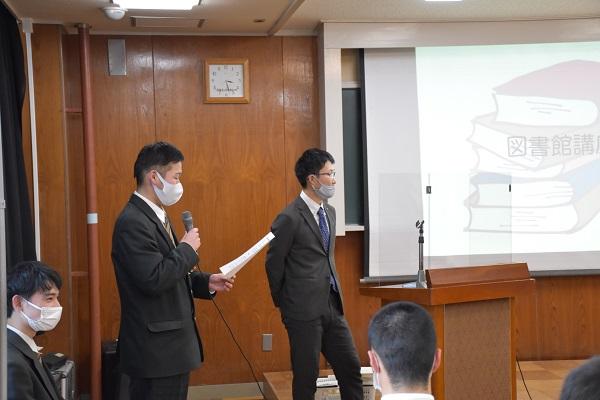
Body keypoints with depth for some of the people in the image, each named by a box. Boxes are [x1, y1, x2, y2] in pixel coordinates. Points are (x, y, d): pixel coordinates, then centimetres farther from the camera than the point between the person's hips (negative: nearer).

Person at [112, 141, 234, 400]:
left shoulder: (156, 215, 12)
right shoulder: (133, 222, -20)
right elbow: (154, 279, -28)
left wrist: (205, 282, 6)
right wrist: (188, 248, -16)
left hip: (169, 343, 10)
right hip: (155, 349, -10)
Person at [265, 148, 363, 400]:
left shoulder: (329, 211, 11)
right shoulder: (290, 218, -14)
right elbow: (273, 264, -6)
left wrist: (335, 296, 17)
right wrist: (284, 305, 4)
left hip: (332, 306, 7)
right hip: (305, 312, -7)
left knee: (351, 369, 8)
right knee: (306, 377, 3)